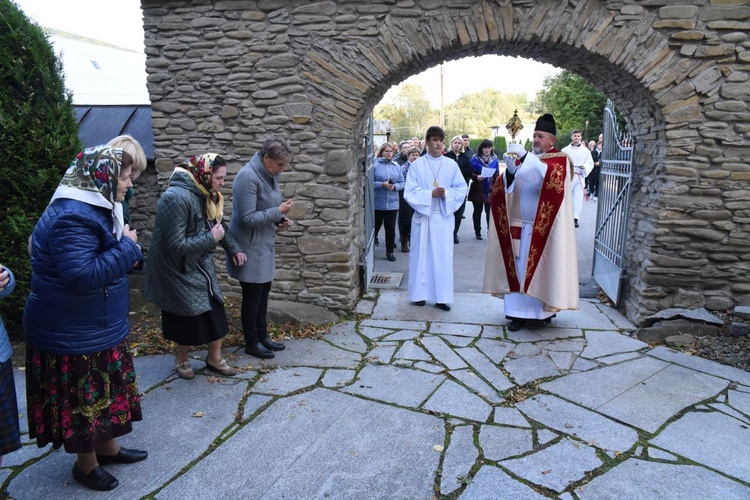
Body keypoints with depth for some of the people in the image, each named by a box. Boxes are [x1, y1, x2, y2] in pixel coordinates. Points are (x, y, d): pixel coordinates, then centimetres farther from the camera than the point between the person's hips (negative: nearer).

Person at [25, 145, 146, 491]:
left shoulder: (97, 208, 7)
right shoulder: (72, 218, -27)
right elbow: (82, 276, -34)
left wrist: (130, 254, -4)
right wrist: (126, 247, -25)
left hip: (99, 326, 10)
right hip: (73, 334, -10)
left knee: (105, 390, 22)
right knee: (85, 397, 8)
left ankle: (108, 447, 40)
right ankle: (86, 464, 28)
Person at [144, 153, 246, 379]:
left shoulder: (205, 195, -1)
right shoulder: (176, 198, -29)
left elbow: (218, 225, 13)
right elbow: (175, 245, -30)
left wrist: (234, 249, 0)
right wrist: (211, 239, -23)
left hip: (200, 265, 7)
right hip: (177, 269, -7)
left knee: (215, 312, 8)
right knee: (190, 318, 7)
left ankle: (214, 358, 27)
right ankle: (182, 359, 33)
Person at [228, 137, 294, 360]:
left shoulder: (270, 175, 6)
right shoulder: (248, 177, -23)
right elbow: (247, 218, -24)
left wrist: (280, 218, 0)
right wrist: (278, 211, -22)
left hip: (264, 245, 9)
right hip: (249, 247, -8)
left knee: (263, 292, 16)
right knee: (252, 295, 4)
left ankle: (262, 336, 31)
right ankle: (251, 343, 20)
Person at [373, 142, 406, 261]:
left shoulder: (396, 166, 7)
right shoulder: (375, 165, -6)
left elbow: (402, 183, 7)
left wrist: (394, 186, -12)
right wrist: (382, 185, -20)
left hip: (392, 203, 3)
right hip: (377, 203, -3)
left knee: (391, 228, 8)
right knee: (375, 227, 7)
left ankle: (390, 252, 20)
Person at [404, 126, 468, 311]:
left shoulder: (451, 165, 4)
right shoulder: (417, 165, 0)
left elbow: (462, 189, 2)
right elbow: (410, 192, -5)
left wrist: (446, 193, -16)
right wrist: (430, 194, -17)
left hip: (444, 216, 1)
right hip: (423, 216, -1)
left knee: (443, 256, 3)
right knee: (421, 254, 5)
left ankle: (441, 296, 11)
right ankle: (420, 293, 17)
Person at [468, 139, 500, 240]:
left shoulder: (495, 158, 5)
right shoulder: (475, 158, -4)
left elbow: (497, 174, 7)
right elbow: (470, 173, -4)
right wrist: (477, 177, -24)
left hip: (490, 190, 1)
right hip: (478, 189, -1)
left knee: (489, 211, -5)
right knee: (478, 211, 9)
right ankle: (477, 232, 19)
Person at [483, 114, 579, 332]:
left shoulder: (560, 160, -1)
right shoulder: (526, 159, 15)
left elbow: (551, 175, -26)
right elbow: (506, 186, 4)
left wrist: (525, 157, -32)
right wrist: (510, 170, -17)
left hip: (544, 227, -5)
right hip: (521, 224, 5)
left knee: (541, 267, -2)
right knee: (519, 267, 2)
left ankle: (545, 308, 12)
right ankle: (521, 311, 7)